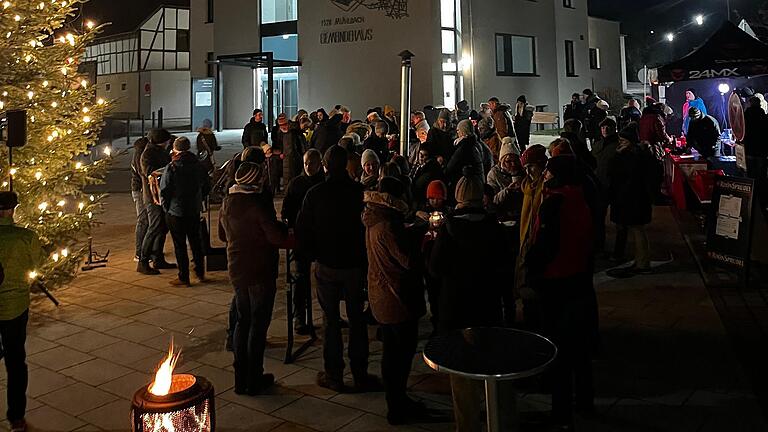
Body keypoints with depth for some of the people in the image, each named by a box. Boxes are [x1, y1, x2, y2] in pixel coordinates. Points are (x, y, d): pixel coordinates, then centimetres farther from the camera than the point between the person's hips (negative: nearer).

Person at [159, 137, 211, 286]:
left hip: (175, 211, -5)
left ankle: (183, 277, 8)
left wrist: (166, 207, 0)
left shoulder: (172, 167, -14)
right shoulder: (199, 165, 0)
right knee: (196, 241, 17)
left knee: (180, 245, 3)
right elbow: (207, 186, 8)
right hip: (195, 210, 5)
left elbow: (164, 190, -15)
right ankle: (200, 273, 24)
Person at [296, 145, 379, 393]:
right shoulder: (360, 191, -10)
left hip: (326, 266, 0)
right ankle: (360, 376, 18)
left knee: (331, 320, 11)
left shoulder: (315, 194, -10)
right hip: (355, 265, 1)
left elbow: (302, 232, -6)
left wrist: (312, 255, 9)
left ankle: (334, 375, 18)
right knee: (357, 319, 11)